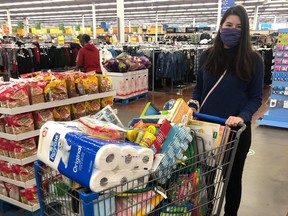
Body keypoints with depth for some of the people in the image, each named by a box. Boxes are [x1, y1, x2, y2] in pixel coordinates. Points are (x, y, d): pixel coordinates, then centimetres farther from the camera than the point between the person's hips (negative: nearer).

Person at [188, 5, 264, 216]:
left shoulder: (253, 60, -5)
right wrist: (193, 105, -8)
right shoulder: (208, 55, 3)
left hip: (237, 129, -2)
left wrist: (242, 116, -22)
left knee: (232, 176, 15)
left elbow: (256, 97, -5)